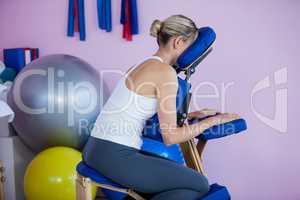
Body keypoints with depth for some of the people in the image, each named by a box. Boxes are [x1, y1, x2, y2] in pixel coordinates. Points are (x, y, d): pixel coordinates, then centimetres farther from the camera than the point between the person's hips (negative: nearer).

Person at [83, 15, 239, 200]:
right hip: (116, 157, -9)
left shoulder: (146, 64, 14)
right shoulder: (165, 72, -13)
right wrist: (213, 120, -4)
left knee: (169, 171, 30)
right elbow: (171, 136, -14)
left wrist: (192, 114, 21)